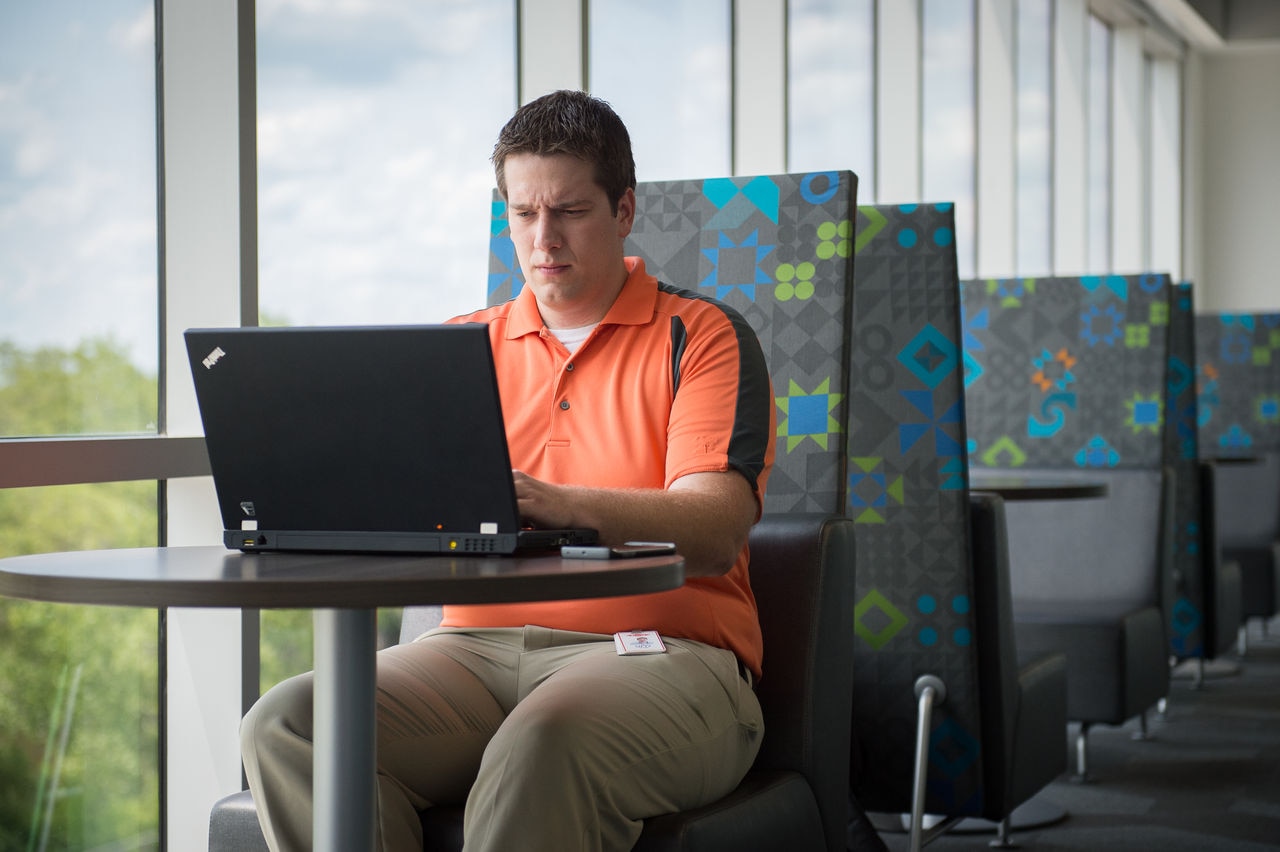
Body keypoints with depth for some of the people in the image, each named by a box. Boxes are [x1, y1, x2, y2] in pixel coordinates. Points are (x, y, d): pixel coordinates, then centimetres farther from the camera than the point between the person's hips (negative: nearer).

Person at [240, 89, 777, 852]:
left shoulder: (701, 335, 7)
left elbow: (715, 534, -9)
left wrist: (560, 506, -27)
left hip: (663, 652, -4)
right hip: (478, 641, 4)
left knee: (544, 741, -39)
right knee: (288, 724, -25)